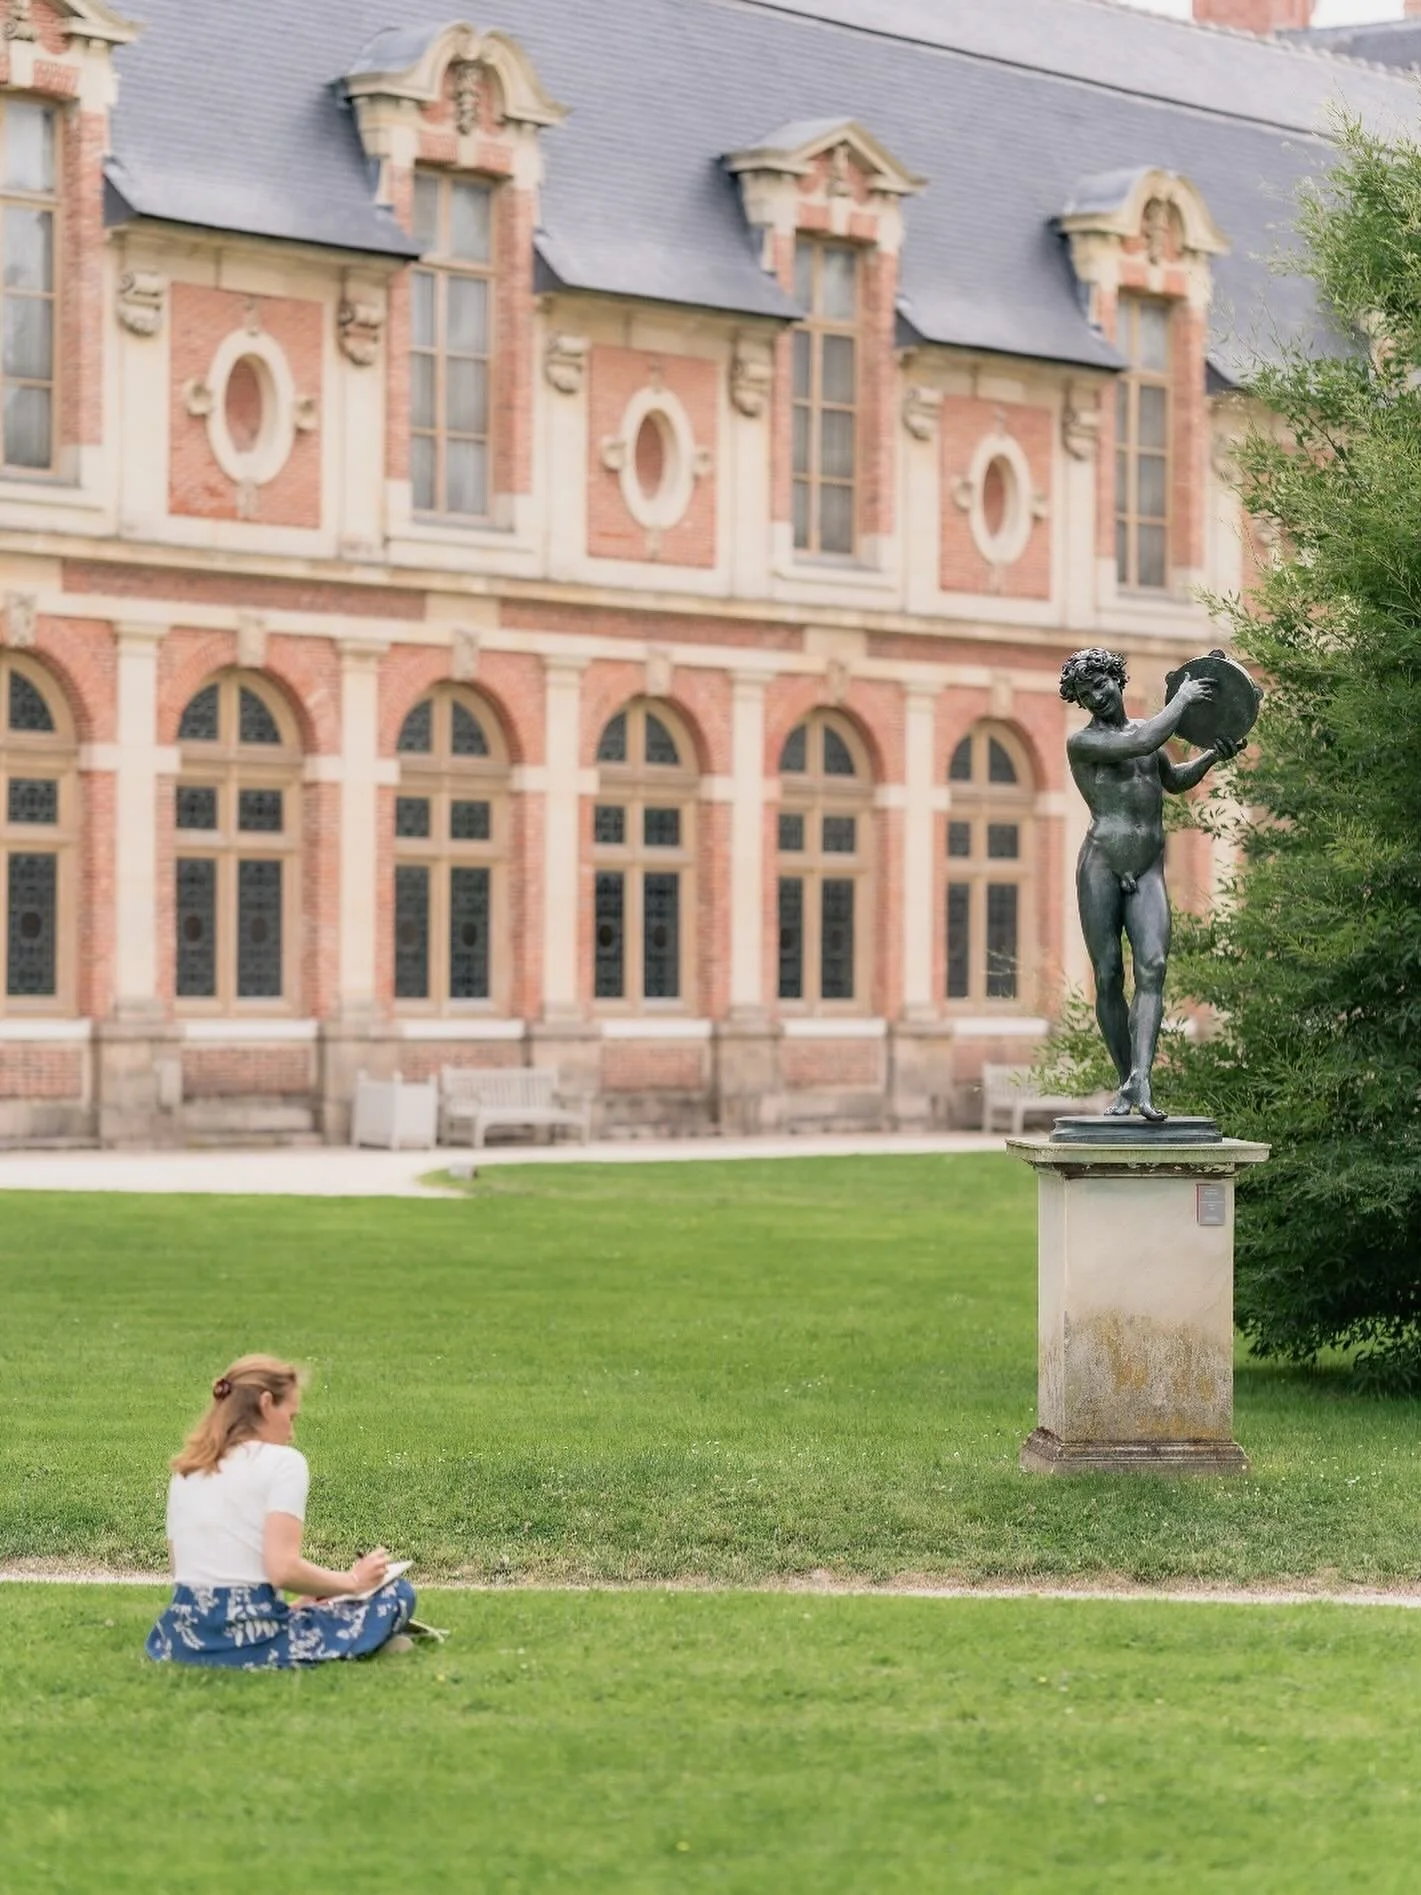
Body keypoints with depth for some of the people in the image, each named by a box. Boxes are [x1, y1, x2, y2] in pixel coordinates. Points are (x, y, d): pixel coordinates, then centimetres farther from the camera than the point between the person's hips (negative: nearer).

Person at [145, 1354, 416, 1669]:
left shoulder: (186, 1469, 15)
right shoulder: (282, 1461, -6)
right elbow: (283, 1569, -18)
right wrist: (353, 1581, 0)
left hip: (184, 1639, 7)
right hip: (252, 1642, -7)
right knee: (398, 1593, 12)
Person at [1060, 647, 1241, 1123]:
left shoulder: (1144, 729, 19)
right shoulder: (1082, 742, -2)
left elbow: (1175, 781, 38)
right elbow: (1144, 743, -17)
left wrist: (1213, 756, 22)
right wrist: (1182, 699, -6)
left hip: (1148, 871, 4)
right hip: (1101, 864, -4)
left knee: (1152, 967, -16)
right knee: (1109, 978, -3)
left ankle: (1141, 1079, -27)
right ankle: (1126, 1084, 7)